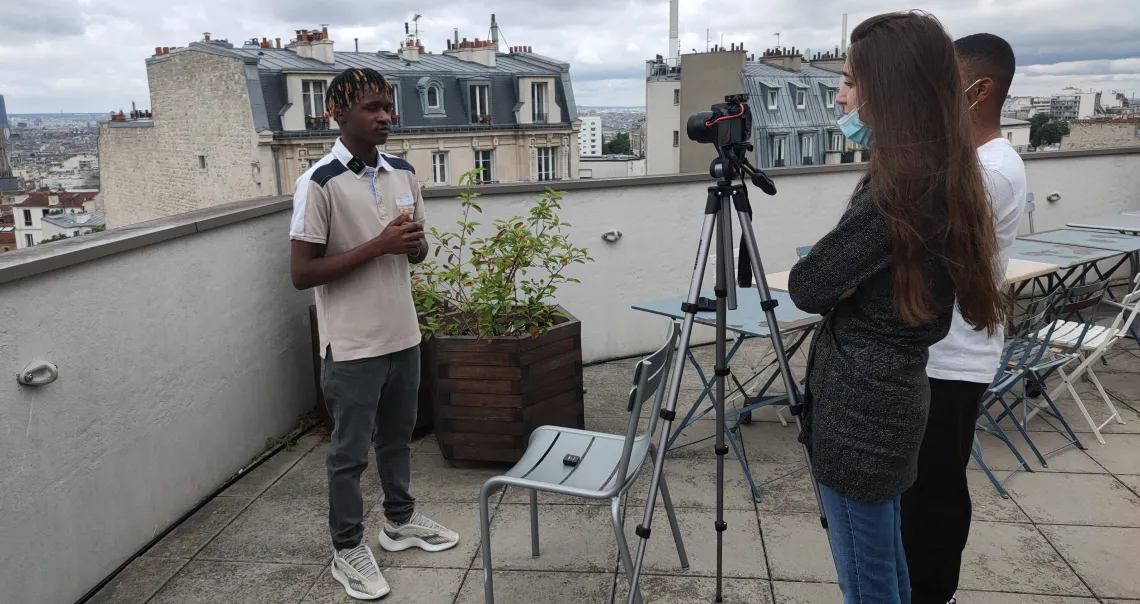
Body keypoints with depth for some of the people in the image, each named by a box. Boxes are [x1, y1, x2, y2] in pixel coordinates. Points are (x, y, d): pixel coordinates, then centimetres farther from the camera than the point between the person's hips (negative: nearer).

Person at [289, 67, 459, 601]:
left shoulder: (403, 173, 5)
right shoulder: (320, 183, -15)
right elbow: (302, 272, -17)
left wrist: (414, 243, -10)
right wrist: (377, 246, -23)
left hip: (402, 334, 6)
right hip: (352, 345, -6)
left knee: (397, 436, 21)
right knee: (350, 451, 8)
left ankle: (400, 521, 40)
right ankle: (347, 550, 25)